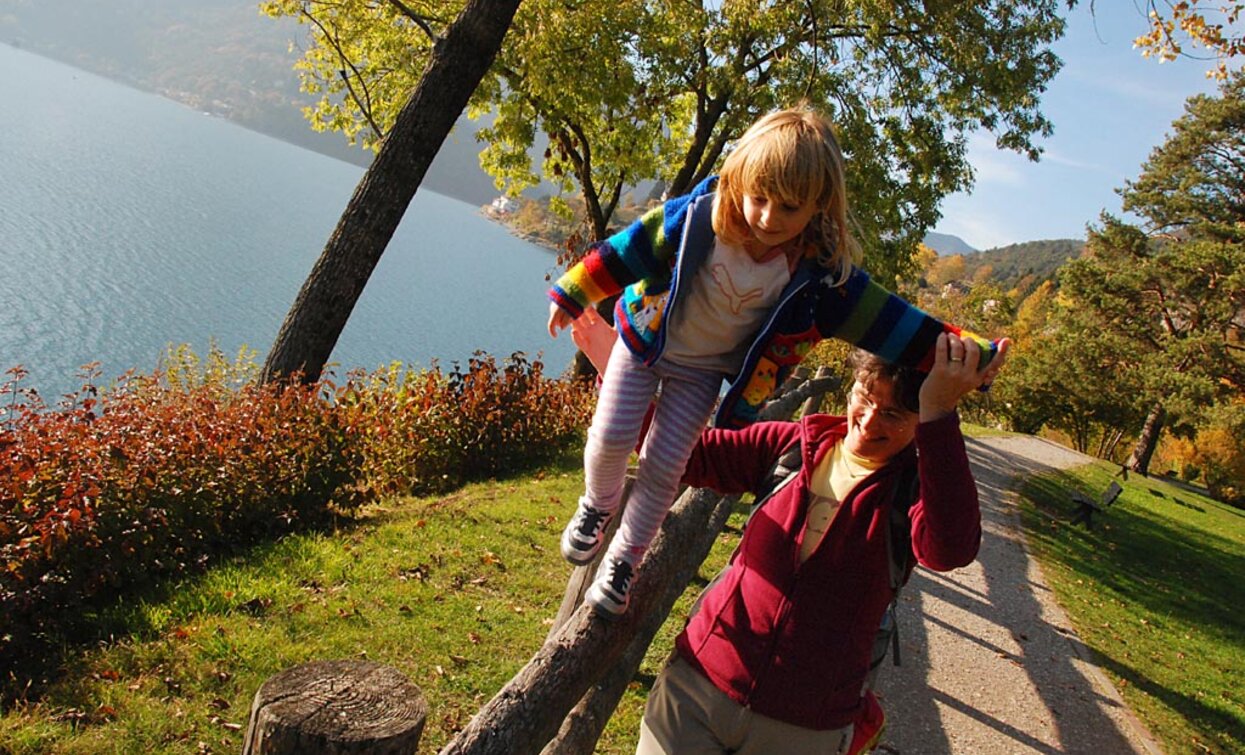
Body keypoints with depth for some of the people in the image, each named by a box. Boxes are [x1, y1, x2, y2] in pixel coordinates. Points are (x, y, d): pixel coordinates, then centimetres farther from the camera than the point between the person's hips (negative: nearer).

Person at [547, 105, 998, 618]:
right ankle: (597, 507, 31)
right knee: (611, 438, -5)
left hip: (705, 373, 0)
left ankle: (625, 560, 26)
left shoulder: (821, 273, -23)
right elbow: (627, 251, -14)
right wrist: (572, 295, -7)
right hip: (648, 341, 0)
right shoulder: (698, 216, -25)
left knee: (664, 465, 1)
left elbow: (884, 320, -19)